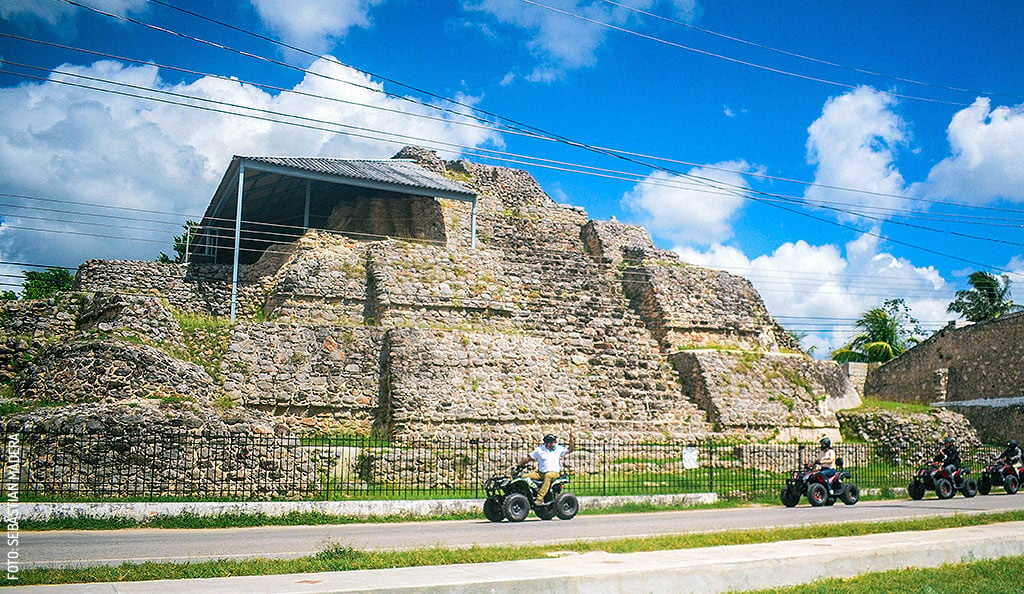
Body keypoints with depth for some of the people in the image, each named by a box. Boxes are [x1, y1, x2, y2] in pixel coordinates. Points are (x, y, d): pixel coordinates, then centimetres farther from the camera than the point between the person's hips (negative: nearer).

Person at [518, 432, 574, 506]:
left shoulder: (558, 449, 9)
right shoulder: (539, 449, 6)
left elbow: (570, 449, 9)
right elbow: (528, 459, 9)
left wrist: (571, 438, -1)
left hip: (554, 472, -2)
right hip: (540, 473, 2)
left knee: (548, 476, -39)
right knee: (524, 477, -18)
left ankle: (540, 498, -45)